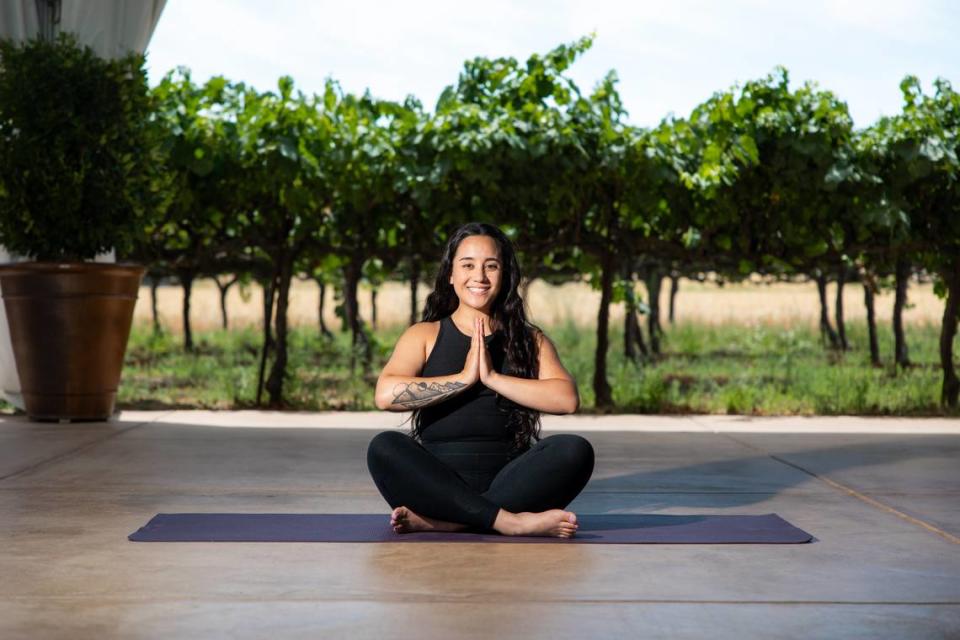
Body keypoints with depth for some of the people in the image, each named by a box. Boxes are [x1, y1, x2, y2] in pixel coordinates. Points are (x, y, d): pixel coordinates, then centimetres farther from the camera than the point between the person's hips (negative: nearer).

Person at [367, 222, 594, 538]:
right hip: (436, 483, -1)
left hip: (507, 483, 1)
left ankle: (440, 522, -32)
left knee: (575, 450, -27)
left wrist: (492, 377, -9)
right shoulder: (424, 336, 11)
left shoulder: (531, 340, 14)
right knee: (384, 447, -30)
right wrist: (464, 378, -9)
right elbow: (386, 394, -9)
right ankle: (509, 520, -34)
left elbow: (567, 398, -5)